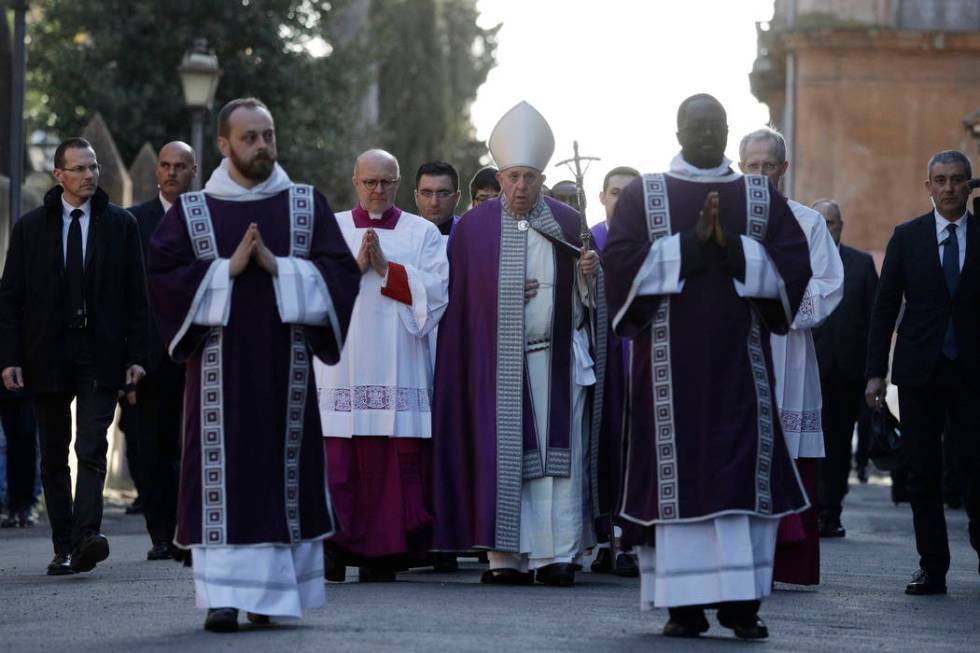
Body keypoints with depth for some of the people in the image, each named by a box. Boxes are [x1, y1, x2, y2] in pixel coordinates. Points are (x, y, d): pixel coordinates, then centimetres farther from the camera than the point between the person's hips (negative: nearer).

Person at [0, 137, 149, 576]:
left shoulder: (121, 225, 6)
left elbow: (135, 295, 5)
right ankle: (64, 547, 12)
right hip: (47, 354, 2)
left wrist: (135, 355, -2)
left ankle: (88, 536, -24)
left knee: (92, 449, -14)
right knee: (54, 457, 6)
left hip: (99, 356, -2)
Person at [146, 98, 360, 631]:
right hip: (220, 365, -1)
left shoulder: (307, 206, 8)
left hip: (286, 366, 2)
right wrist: (229, 268, -13)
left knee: (284, 474, 3)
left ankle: (272, 588, 13)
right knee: (223, 476, -6)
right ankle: (224, 597, -8)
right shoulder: (193, 211, 5)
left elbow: (341, 274, 0)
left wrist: (277, 266, -12)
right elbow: (162, 276, -4)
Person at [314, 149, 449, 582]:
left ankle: (382, 554, -2)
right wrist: (354, 267, -10)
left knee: (395, 460, -5)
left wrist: (385, 267, -8)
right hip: (340, 364, 0)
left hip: (397, 365, 0)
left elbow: (437, 289, -2)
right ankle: (334, 550, -5)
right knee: (338, 460, -7)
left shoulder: (423, 233, 12)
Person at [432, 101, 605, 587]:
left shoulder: (567, 224, 8)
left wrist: (588, 274, -10)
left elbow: (584, 301, 11)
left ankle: (557, 555, -4)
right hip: (497, 361, 0)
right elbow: (460, 303, 6)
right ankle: (508, 558, -1)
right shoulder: (473, 228, 5)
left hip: (556, 359, 1)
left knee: (558, 455, -4)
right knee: (502, 456, -2)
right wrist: (507, 297, -8)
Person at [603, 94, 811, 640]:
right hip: (670, 363, -1)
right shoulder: (642, 196, 7)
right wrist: (692, 242, -14)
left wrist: (732, 246, -13)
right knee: (676, 474, -3)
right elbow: (620, 262, -6)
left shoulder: (763, 198, 10)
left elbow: (793, 265, 0)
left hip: (739, 363, 1)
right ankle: (684, 605, 0)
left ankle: (742, 601, -3)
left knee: (742, 474, -5)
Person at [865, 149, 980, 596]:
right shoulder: (907, 237, 6)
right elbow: (885, 307, 7)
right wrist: (875, 371, 1)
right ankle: (932, 568, 6)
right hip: (919, 370, 1)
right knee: (921, 472, 1)